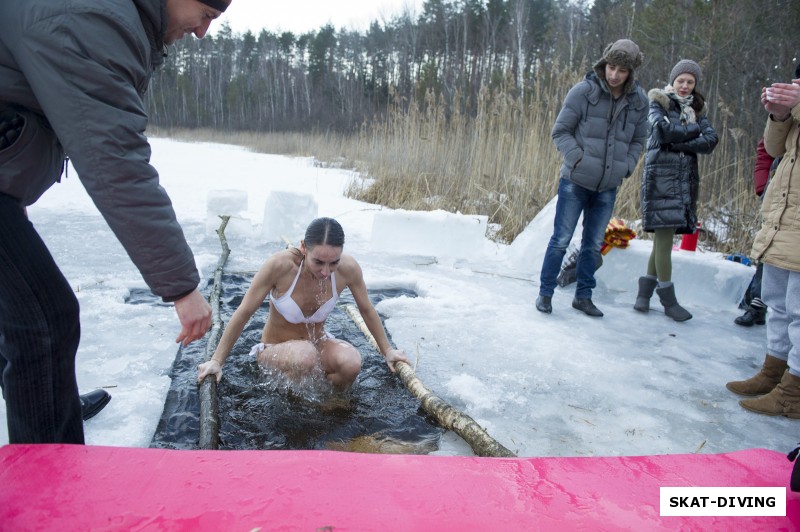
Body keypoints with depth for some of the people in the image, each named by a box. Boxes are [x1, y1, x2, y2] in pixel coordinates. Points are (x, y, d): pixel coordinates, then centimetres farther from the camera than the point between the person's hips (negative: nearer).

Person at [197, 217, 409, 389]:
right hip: (276, 349, -2)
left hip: (317, 342, 3)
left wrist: (387, 350, 6)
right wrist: (217, 361, -15)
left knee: (351, 363, -31)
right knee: (305, 355, -38)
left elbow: (367, 311, -2)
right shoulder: (280, 265, -29)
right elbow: (243, 313, -19)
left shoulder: (348, 268, -20)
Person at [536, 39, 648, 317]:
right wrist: (579, 158, -17)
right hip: (576, 181, -4)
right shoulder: (583, 91, -10)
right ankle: (545, 292, 15)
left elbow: (638, 141, 13)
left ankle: (583, 296, 25)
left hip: (608, 187, 4)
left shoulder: (639, 101, 2)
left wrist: (625, 167, -1)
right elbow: (560, 131, -6)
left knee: (594, 245, 12)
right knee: (561, 239, 1)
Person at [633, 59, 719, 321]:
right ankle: (668, 299, -1)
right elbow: (666, 130, -17)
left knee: (664, 236, 6)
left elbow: (710, 141, -1)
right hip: (661, 176, -5)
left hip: (685, 179, 5)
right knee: (664, 234, -8)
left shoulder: (696, 109, 16)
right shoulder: (659, 103, 4)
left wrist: (679, 142, -13)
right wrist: (694, 129, -4)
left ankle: (645, 290, 16)